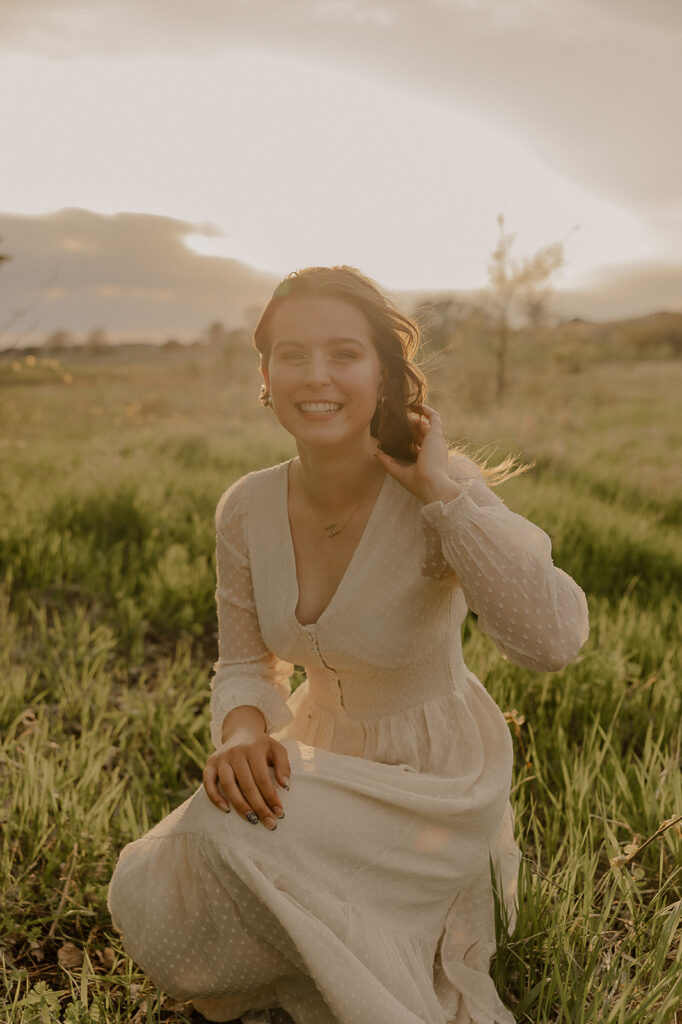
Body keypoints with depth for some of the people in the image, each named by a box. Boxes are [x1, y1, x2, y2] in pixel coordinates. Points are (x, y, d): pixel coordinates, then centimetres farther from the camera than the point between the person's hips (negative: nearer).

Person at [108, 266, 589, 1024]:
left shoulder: (445, 489, -26)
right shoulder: (247, 509, -12)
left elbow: (552, 640, -40)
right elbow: (247, 666, -3)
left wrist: (440, 490, -36)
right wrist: (242, 729, -25)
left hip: (433, 772, -4)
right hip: (325, 755, 5)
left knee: (227, 843, -24)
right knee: (151, 905, -6)